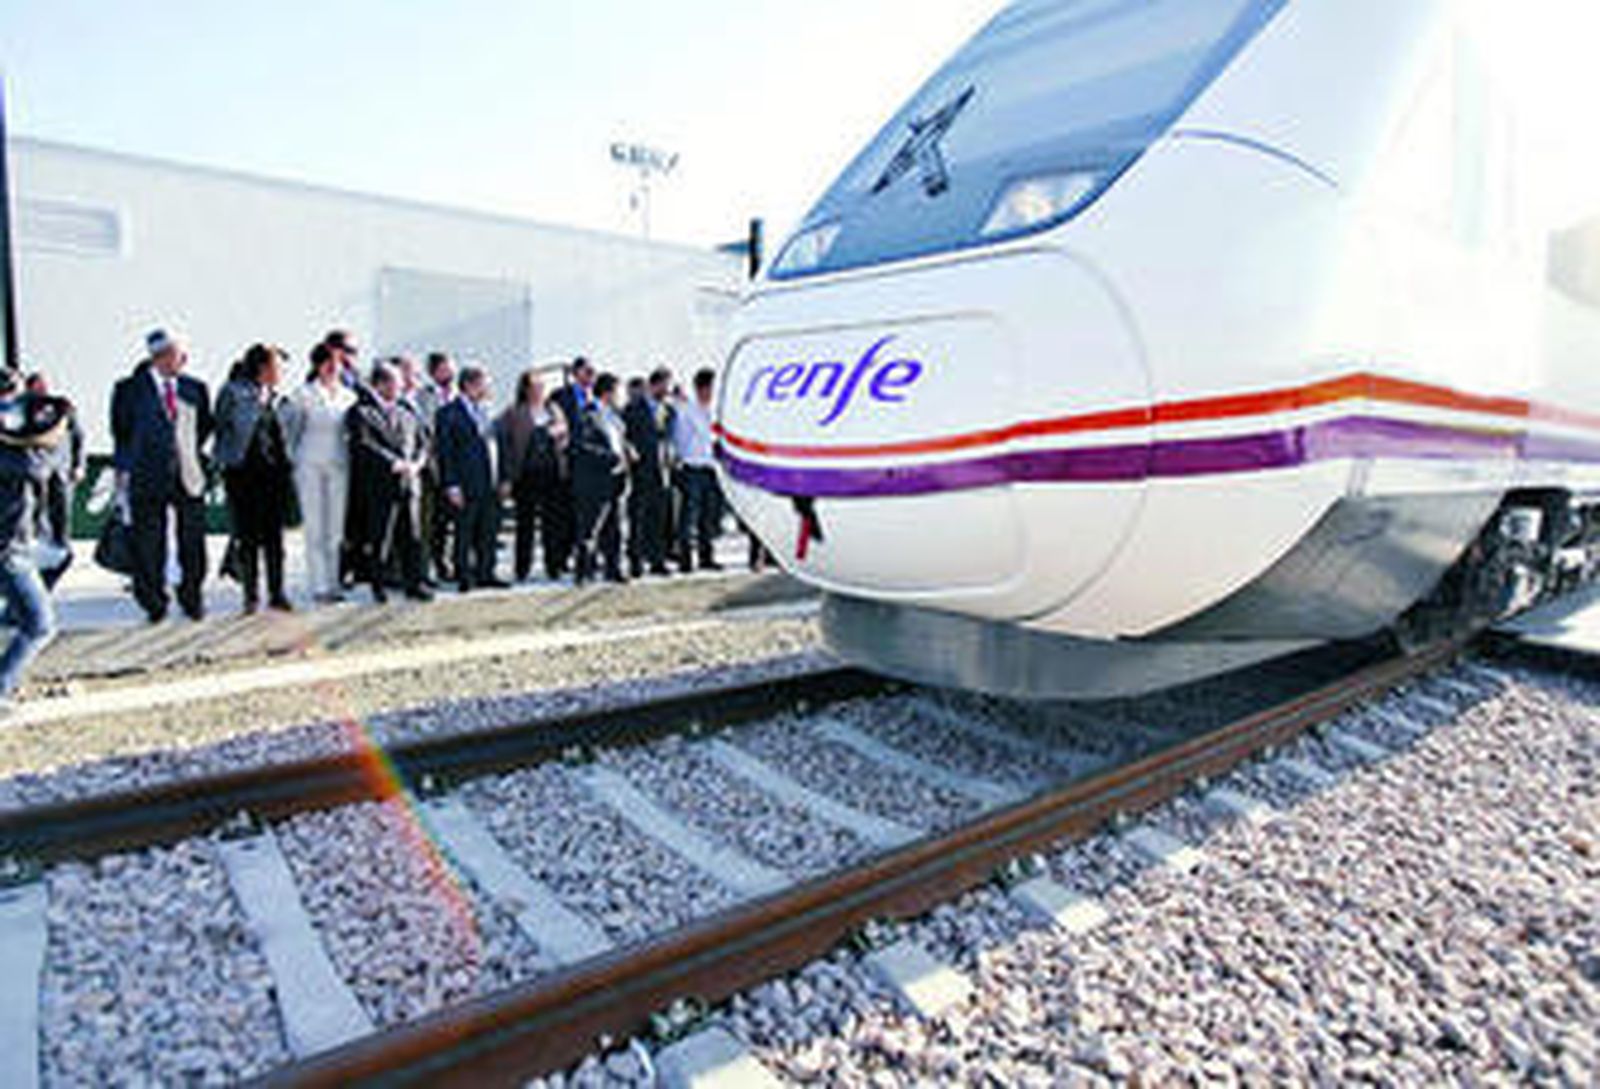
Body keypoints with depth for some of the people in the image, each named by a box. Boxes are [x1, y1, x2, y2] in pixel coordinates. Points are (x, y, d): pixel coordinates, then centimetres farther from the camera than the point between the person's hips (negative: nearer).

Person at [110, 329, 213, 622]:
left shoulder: (195, 388, 6)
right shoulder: (129, 389, -1)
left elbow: (205, 425, 20)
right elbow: (121, 432, 7)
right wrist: (124, 467, 6)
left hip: (188, 476, 2)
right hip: (148, 477, -2)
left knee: (193, 543, 4)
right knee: (149, 546, 4)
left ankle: (191, 599, 19)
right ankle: (154, 603, 17)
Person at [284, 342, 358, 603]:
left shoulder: (349, 396, 8)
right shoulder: (304, 395, -3)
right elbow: (288, 427, 2)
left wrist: (350, 456, 9)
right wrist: (293, 457, 1)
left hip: (339, 465, 4)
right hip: (311, 465, -3)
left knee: (336, 526, 5)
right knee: (315, 527, -3)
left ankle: (333, 583, 13)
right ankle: (319, 586, 1)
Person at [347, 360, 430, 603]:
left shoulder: (407, 414, 18)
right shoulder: (362, 412, 0)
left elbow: (421, 445, 16)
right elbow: (365, 445, -12)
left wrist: (415, 464, -4)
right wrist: (394, 463, -17)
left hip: (409, 483, 5)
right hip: (379, 485, -5)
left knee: (411, 536, 6)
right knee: (379, 536, 0)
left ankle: (413, 582, 14)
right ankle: (377, 584, 12)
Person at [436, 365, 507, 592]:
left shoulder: (484, 410, 16)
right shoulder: (449, 413, -7)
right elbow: (445, 452, -9)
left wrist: (501, 479, 12)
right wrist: (452, 486, -14)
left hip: (490, 483, 7)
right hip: (466, 486, -7)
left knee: (489, 531, 10)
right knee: (465, 532, 1)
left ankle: (485, 573, 19)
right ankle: (464, 575, 10)